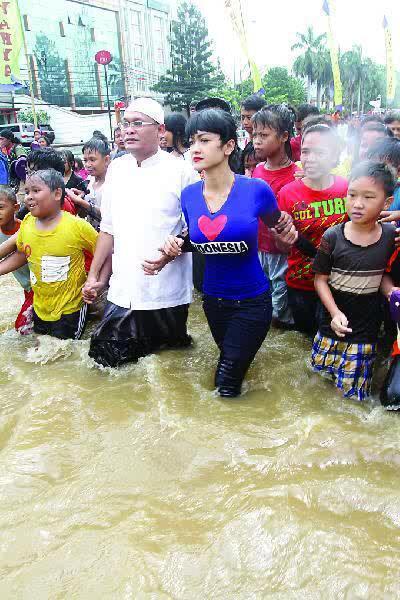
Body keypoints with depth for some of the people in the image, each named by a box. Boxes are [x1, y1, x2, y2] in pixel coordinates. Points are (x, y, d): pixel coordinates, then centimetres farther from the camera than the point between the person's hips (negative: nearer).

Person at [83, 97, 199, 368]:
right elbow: (108, 228, 14)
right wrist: (93, 275, 14)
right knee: (107, 359, 7)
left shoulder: (182, 171, -7)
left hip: (166, 294, -4)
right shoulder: (117, 168, 9)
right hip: (122, 292, 4)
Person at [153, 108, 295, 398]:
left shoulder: (256, 189, -18)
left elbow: (280, 232, 1)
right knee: (230, 360, 28)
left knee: (226, 386, 0)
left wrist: (287, 231, -18)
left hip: (252, 300, -4)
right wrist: (176, 246, -9)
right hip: (213, 299, 4)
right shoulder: (189, 195, -7)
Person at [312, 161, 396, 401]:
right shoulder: (332, 236, -10)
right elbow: (321, 279, -6)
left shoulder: (391, 237, -7)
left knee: (353, 391, 8)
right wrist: (335, 313, -15)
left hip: (366, 330, 0)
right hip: (332, 325, 0)